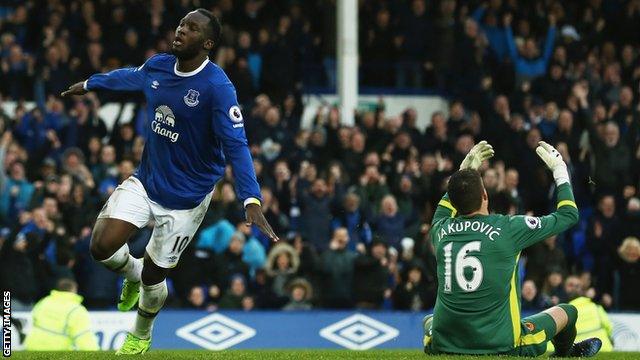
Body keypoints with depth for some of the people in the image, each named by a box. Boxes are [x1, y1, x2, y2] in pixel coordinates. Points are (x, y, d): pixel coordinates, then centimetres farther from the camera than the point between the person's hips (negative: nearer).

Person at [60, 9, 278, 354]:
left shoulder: (217, 87, -24)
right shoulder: (158, 66, -4)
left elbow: (236, 145, -28)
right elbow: (129, 77, 20)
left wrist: (251, 201, -38)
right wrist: (90, 84, 38)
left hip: (186, 198, -5)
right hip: (145, 182, 5)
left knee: (152, 276, 6)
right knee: (102, 247, -11)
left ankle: (141, 335, 40)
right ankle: (132, 273, 27)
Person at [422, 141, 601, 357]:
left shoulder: (441, 231, 0)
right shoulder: (508, 229, -12)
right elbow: (569, 214, 3)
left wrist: (464, 170, 33)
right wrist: (560, 170, 16)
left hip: (442, 347, 3)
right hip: (500, 346, -3)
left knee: (429, 320, 38)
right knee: (567, 312, 20)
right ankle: (565, 353, 48)